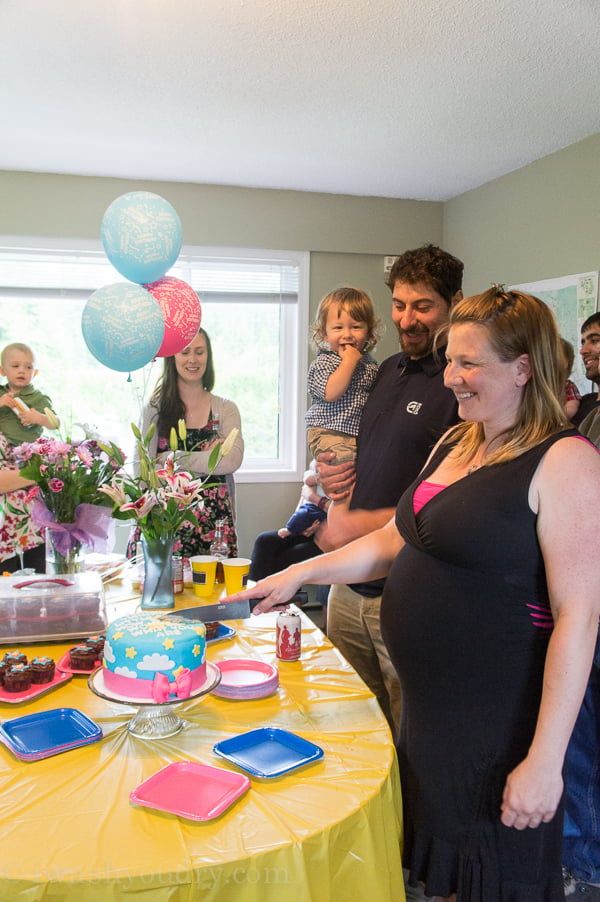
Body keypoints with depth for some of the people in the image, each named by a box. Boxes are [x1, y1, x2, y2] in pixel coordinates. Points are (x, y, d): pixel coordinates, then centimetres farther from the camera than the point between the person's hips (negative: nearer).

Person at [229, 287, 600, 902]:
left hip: (499, 725, -7)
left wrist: (545, 760, -20)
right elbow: (395, 541, 13)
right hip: (428, 707, 7)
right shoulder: (454, 443, 8)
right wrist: (301, 572, 3)